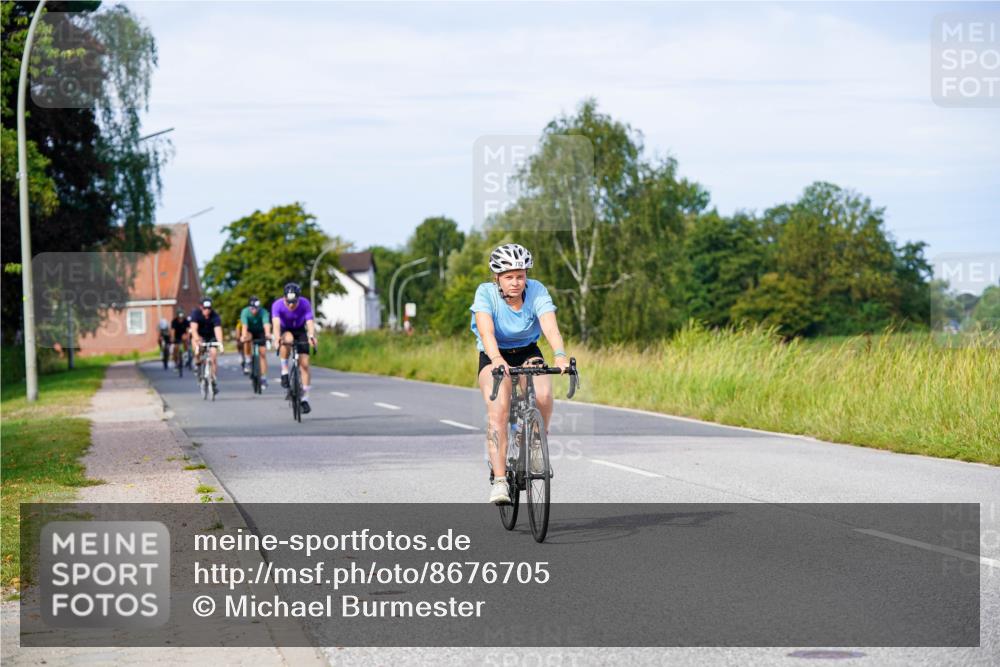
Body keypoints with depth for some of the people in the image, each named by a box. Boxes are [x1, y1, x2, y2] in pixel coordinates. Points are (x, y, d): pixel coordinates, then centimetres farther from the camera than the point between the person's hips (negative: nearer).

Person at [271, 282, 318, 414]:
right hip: (285, 331, -1)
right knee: (287, 339, -38)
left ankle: (305, 399, -3)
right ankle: (284, 372, -21)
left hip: (300, 331, 1)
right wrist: (277, 338, -61)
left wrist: (311, 336, -57)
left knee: (304, 363, -11)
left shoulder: (305, 303, -27)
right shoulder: (277, 305, -28)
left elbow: (310, 322, -37)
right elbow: (276, 323, -41)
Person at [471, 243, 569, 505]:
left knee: (544, 395, -28)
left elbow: (550, 325, -33)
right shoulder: (486, 293, -21)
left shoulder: (537, 291, -18)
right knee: (498, 409, -26)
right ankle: (499, 479, -25)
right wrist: (496, 359, -55)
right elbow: (486, 330, -36)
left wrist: (560, 355, -53)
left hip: (528, 353, 2)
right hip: (494, 357, -2)